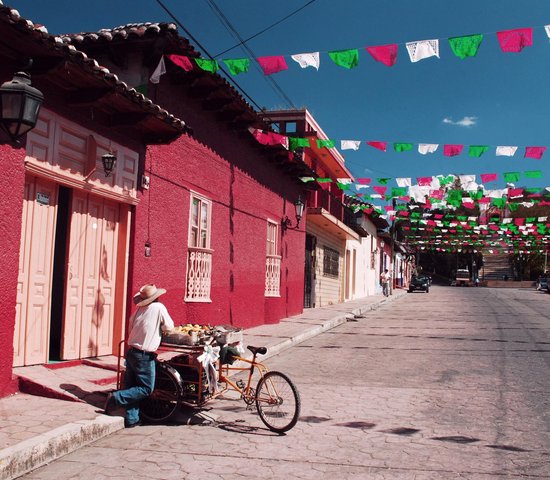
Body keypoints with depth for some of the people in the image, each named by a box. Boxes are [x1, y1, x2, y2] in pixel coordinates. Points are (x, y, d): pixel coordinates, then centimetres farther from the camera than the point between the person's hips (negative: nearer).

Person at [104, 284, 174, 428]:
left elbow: (131, 328, 15)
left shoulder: (139, 309, 8)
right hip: (144, 356, -7)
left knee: (132, 387, 12)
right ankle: (116, 398, -9)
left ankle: (131, 419, 15)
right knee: (146, 388, 1)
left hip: (131, 352, 7)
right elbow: (169, 327, -2)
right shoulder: (159, 308, -9)